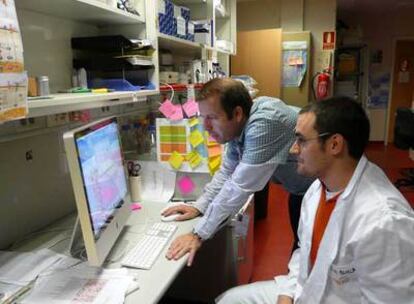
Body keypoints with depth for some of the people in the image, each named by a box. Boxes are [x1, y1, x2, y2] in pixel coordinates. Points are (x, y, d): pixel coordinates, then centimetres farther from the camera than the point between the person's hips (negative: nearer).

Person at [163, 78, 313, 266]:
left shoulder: (264, 123, -36)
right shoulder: (238, 125, -9)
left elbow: (240, 186, -36)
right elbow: (228, 171, 3)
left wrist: (199, 235, -30)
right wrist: (199, 207, -4)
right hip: (300, 189, 7)